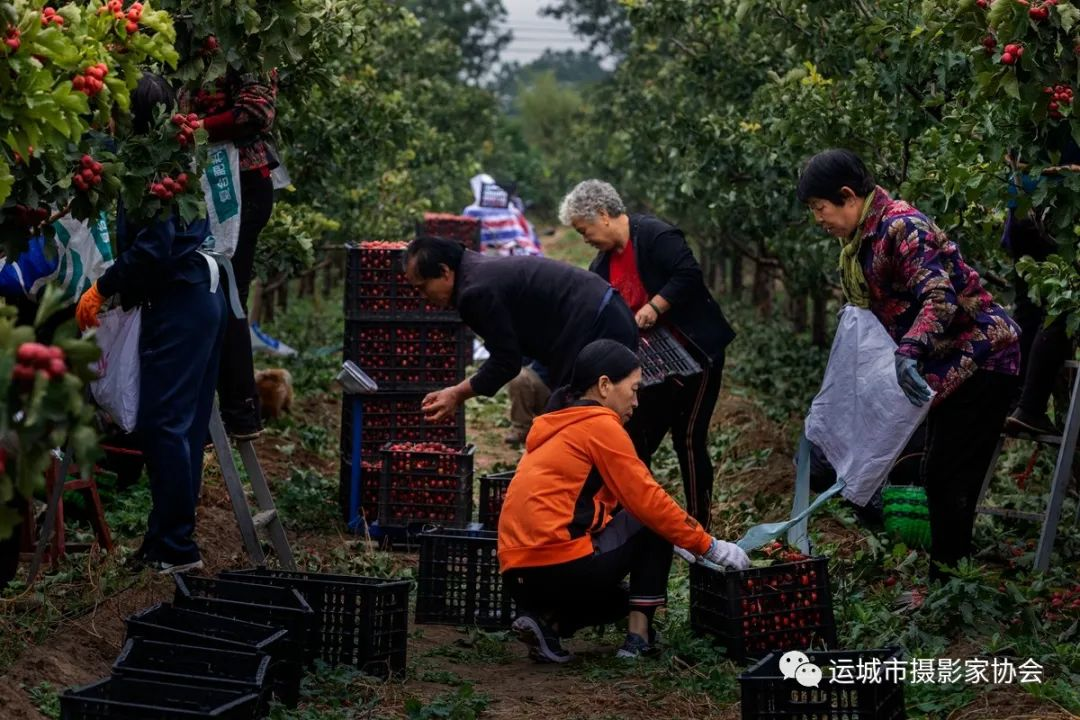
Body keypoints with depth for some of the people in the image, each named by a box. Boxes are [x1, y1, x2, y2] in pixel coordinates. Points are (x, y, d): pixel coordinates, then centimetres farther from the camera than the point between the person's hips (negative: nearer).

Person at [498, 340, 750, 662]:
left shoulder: (554, 429, 22)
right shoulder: (601, 425, -5)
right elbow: (648, 502, -8)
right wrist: (709, 547, 2)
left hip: (520, 574, 9)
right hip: (561, 566, -9)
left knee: (620, 598, 32)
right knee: (653, 525, 9)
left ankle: (547, 620, 6)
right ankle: (639, 636, 3)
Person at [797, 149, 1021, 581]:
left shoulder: (900, 226, -19)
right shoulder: (865, 240, 12)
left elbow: (939, 296, -31)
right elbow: (880, 314, 18)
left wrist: (908, 353, -44)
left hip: (981, 358, -10)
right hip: (949, 366, 10)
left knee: (948, 479, -10)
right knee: (938, 476, 12)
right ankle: (945, 580, 19)